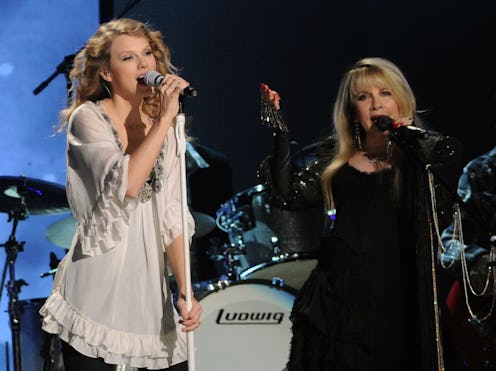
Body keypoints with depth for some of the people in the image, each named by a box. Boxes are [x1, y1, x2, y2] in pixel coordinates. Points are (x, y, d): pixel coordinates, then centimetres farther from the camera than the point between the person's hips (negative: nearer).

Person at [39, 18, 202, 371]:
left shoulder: (163, 131, 12)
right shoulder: (88, 118, -4)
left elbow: (171, 218, 8)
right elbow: (125, 184, -21)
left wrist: (185, 291, -1)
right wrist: (164, 119, -17)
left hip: (151, 290, 5)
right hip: (99, 291, -5)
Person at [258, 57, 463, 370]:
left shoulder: (432, 152, 1)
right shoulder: (335, 156, 10)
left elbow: (439, 217, -12)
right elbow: (289, 195, -2)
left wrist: (416, 157, -18)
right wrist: (281, 134, -6)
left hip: (398, 301, -2)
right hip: (338, 296, 3)